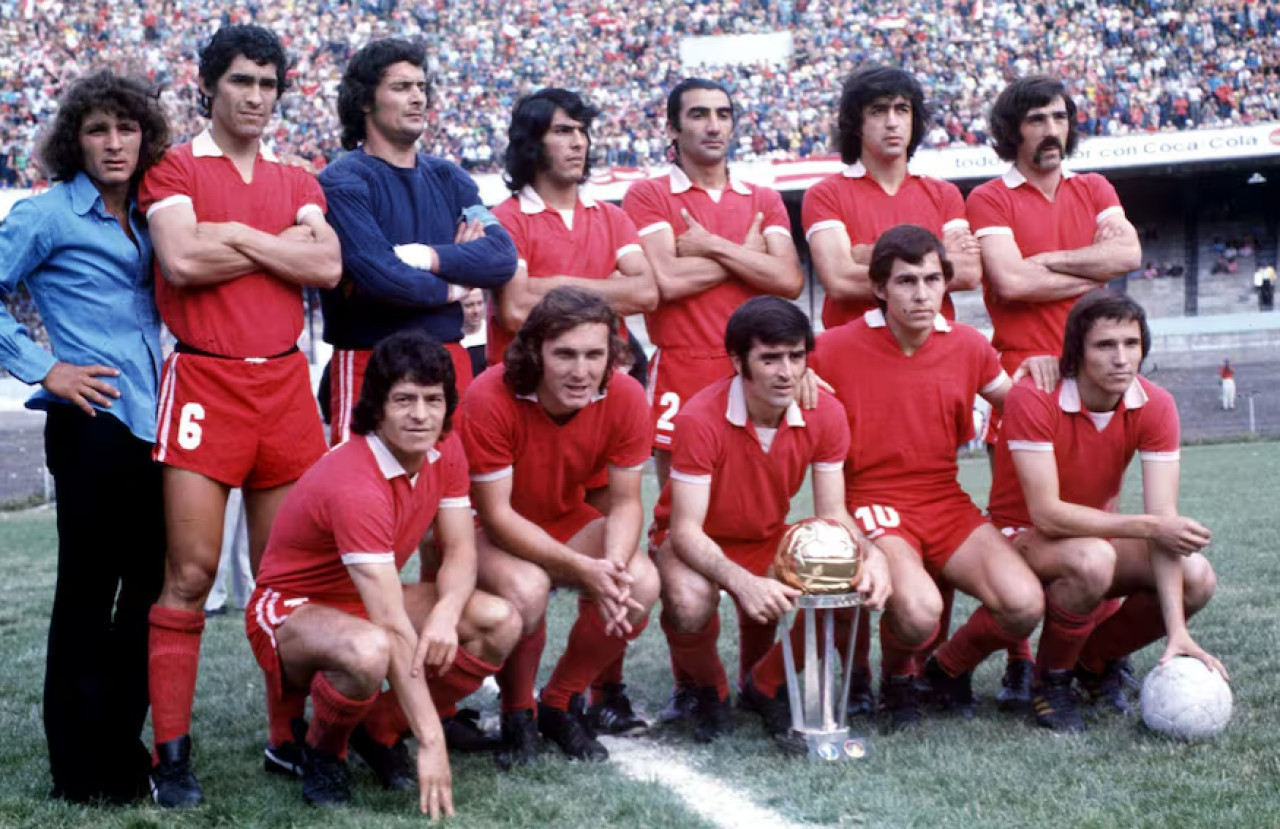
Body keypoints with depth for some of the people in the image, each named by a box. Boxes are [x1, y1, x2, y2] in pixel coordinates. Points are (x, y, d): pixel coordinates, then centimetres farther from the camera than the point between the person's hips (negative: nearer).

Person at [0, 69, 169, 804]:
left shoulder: (148, 217, 14)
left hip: (156, 423, 6)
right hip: (93, 425, -6)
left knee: (148, 585, 9)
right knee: (87, 592, 0)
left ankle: (123, 749, 21)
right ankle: (84, 771, 8)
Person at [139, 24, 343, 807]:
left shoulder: (297, 181, 15)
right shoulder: (175, 170, 3)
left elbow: (328, 266, -2)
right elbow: (181, 258, -16)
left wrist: (233, 234, -7)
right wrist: (284, 243, -5)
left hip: (285, 381, 4)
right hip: (204, 382, -4)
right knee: (191, 570, -6)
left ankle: (289, 735, 18)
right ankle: (172, 751, 0)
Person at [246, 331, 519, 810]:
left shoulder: (444, 450, -8)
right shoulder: (354, 483, -33)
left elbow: (460, 551, -6)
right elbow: (394, 627, -36)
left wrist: (446, 614, -31)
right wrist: (431, 742, -36)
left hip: (369, 600, 8)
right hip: (294, 608, -8)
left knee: (500, 624, -13)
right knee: (369, 651, -41)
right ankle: (322, 753, -8)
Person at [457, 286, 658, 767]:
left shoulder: (625, 398, -18)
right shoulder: (490, 399, -29)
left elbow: (625, 502, -9)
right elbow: (496, 514, -25)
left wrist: (614, 567, -31)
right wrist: (583, 570, -35)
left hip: (568, 522, 4)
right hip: (489, 532, -4)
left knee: (642, 583, -23)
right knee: (525, 588, -36)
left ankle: (561, 704, 1)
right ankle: (517, 717, -7)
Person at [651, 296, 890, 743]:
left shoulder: (824, 414, -13)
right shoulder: (701, 419, -27)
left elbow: (832, 515, -7)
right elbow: (686, 530, -28)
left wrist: (870, 555, -31)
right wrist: (742, 583, -46)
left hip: (770, 539, 4)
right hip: (697, 544, -4)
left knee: (853, 589, -23)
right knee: (690, 604, -39)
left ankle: (764, 683, 6)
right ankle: (707, 689, 0)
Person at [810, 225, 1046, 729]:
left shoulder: (968, 347, 5)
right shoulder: (835, 349, -7)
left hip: (947, 504, 4)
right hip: (872, 504, -4)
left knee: (1024, 603, -21)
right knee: (918, 609, -33)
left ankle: (949, 669, 12)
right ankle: (897, 678, 5)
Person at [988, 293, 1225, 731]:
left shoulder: (1155, 407, -14)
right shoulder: (1033, 399, -26)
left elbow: (1163, 518, -20)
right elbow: (1046, 514, -29)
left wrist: (1176, 630, -28)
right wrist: (1147, 527, -29)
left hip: (1098, 534, 5)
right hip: (1024, 539, -5)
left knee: (1197, 578, -19)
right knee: (1091, 560, -38)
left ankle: (1093, 660, 8)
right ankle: (1051, 680, -10)